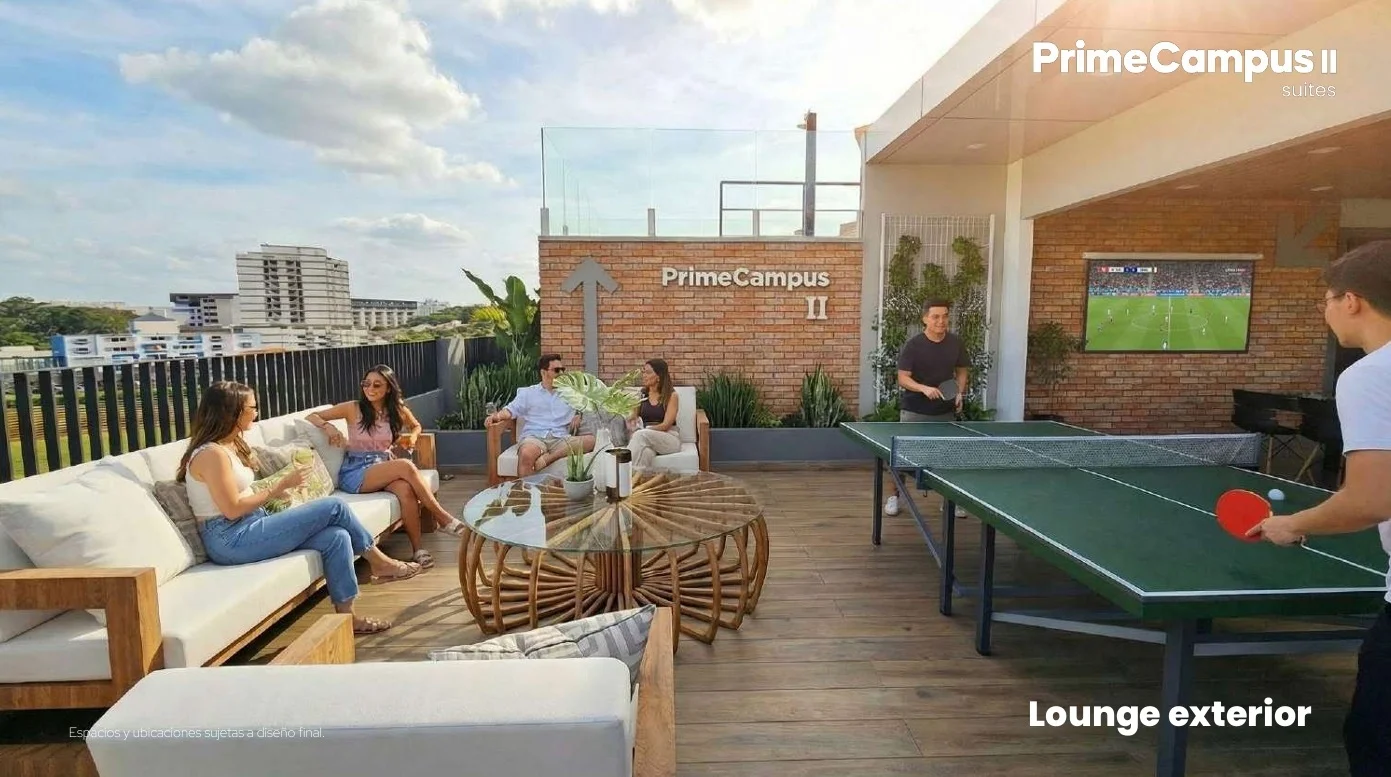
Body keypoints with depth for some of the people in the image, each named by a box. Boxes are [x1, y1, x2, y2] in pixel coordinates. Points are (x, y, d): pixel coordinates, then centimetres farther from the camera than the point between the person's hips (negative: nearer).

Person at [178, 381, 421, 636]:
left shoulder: (230, 446, 15)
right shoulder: (212, 454, -15)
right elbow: (232, 509, -19)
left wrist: (274, 492, 4)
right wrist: (279, 487, -13)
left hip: (248, 529, 9)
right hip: (231, 540, -9)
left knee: (336, 537, -12)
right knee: (334, 506, -16)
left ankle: (346, 616, -5)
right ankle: (380, 563, 1)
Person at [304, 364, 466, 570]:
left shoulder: (398, 410, 8)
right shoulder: (353, 408, -1)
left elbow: (416, 426, 27)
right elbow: (310, 417, 5)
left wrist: (412, 436, 4)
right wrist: (328, 426, -17)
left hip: (384, 468, 3)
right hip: (355, 472, -3)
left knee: (406, 489, -35)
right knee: (406, 466, -32)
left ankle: (417, 549, -28)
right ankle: (442, 518, -23)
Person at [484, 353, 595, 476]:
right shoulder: (527, 392, 18)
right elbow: (511, 410, 10)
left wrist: (579, 416, 6)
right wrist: (497, 416, -12)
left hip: (561, 439, 2)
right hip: (535, 436, -2)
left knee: (591, 440, -30)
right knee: (526, 455, -40)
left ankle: (547, 458, -37)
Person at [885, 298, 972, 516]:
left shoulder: (957, 342, -1)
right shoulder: (912, 345, -13)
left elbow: (962, 371, 12)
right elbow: (903, 378, -16)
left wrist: (960, 393, -4)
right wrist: (925, 389, -32)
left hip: (945, 411, 3)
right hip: (914, 410, -3)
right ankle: (895, 496, 18)